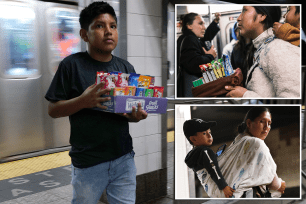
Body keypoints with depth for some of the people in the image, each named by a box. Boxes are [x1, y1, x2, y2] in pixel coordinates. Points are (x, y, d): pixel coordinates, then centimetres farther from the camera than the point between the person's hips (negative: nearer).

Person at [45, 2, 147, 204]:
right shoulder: (72, 65, -7)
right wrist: (83, 101, -23)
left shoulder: (126, 68, 4)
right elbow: (53, 110, -6)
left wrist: (136, 116, -12)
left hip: (124, 158, 3)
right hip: (88, 163, -3)